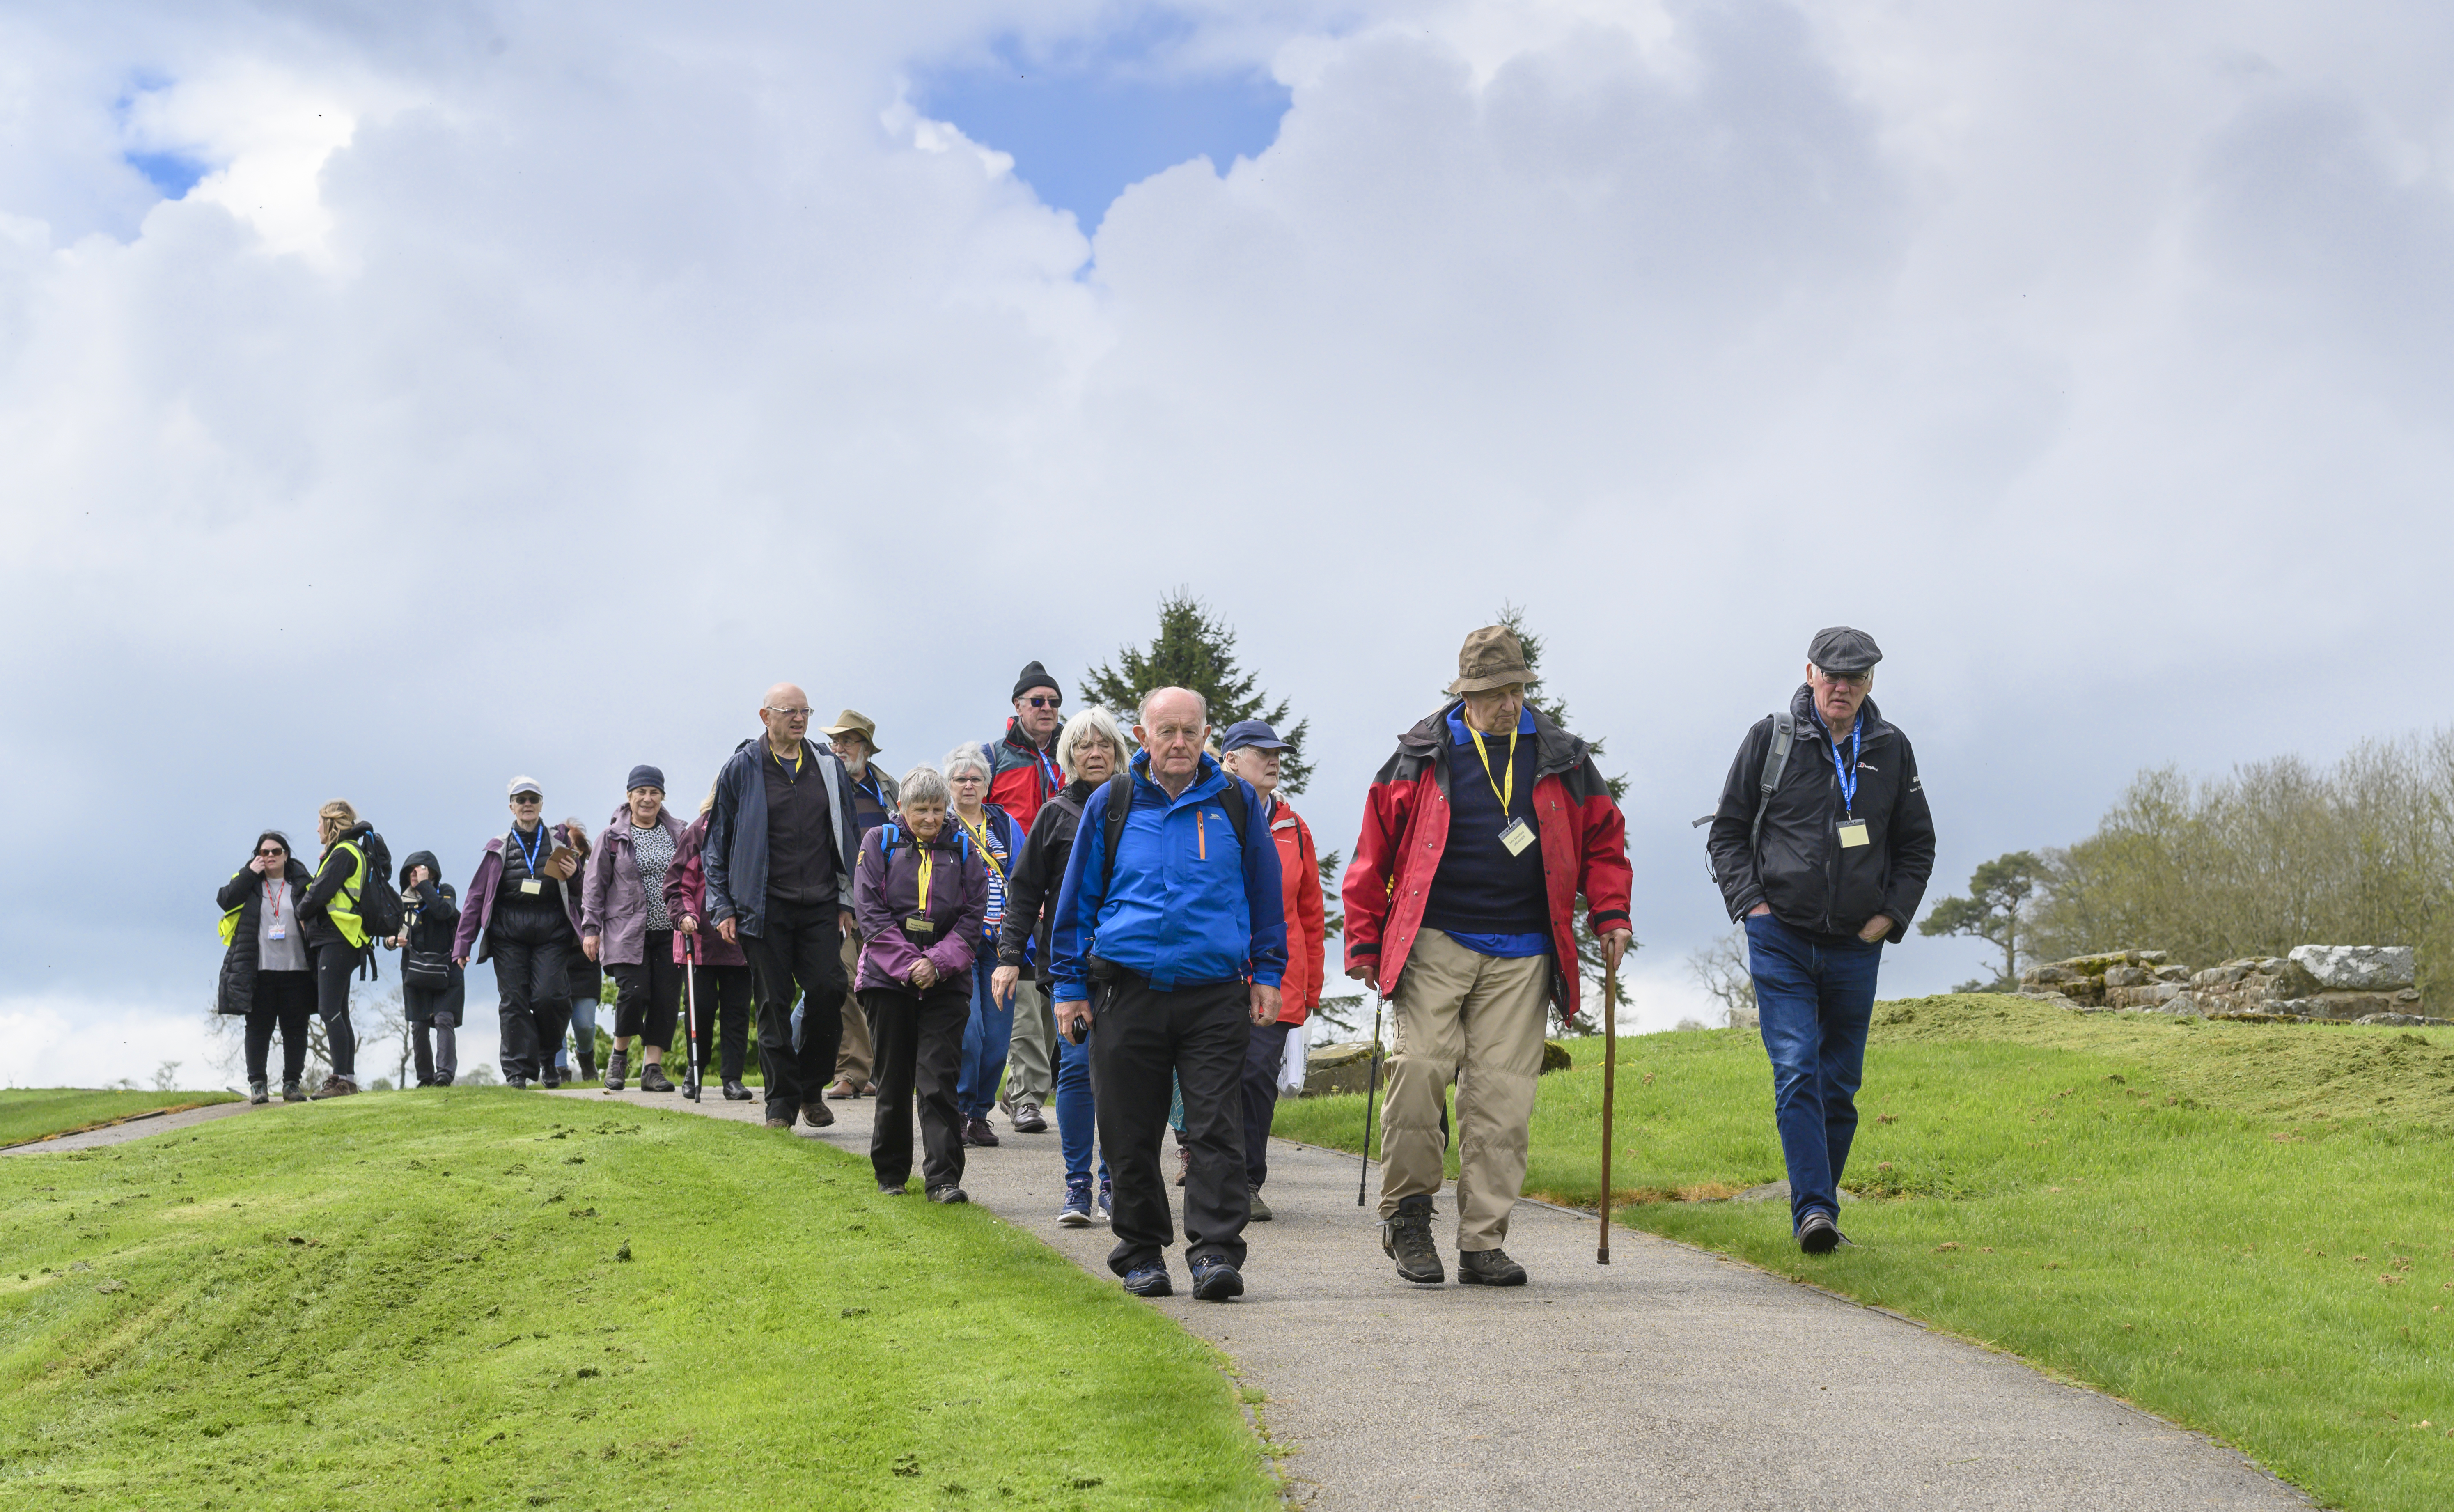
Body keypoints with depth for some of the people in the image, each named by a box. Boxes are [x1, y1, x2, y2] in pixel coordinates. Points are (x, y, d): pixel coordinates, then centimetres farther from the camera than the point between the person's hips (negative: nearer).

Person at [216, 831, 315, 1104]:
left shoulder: (302, 884, 10)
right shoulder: (247, 883, 10)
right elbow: (225, 900, -7)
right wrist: (250, 874, -8)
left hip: (296, 969, 1)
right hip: (259, 971, -1)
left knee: (295, 1029, 2)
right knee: (259, 1028, 0)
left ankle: (292, 1084, 8)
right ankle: (257, 1084, 4)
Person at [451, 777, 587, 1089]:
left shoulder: (560, 841, 16)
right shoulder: (499, 848, 16)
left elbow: (579, 891, 21)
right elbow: (477, 896, 14)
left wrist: (574, 874, -3)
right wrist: (462, 943, 8)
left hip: (552, 929, -1)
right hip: (508, 931, 1)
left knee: (549, 996, -14)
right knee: (513, 1001, -5)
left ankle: (548, 1057, 10)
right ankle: (518, 1070, -2)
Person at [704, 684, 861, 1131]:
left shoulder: (829, 766, 11)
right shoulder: (742, 769, 2)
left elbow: (847, 836, 17)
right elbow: (716, 843, 7)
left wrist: (846, 899, 12)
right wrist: (721, 906, 1)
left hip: (820, 906, 2)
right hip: (765, 906, -2)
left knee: (828, 990, -9)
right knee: (775, 1005, 0)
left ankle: (812, 1088, 11)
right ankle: (781, 1104, 8)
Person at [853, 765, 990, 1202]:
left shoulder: (962, 848, 9)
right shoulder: (879, 843, 5)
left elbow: (973, 915, 4)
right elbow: (871, 912, -3)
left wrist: (938, 963, -10)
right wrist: (907, 964, -13)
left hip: (945, 981, 0)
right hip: (888, 977, 0)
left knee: (939, 1079, -8)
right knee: (894, 1079, 7)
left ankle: (944, 1178, -10)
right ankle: (890, 1174, 20)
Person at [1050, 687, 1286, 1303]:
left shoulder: (1235, 803, 8)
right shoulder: (1112, 804, 8)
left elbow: (1265, 894, 14)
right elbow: (1078, 897, 12)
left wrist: (1267, 974, 8)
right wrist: (1069, 985, 9)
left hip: (1216, 995, -1)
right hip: (1130, 992, 1)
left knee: (1216, 1129, -7)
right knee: (1131, 1135, 5)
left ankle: (1215, 1252, -5)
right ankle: (1141, 1252, 18)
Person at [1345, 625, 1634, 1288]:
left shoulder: (1561, 759, 11)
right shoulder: (1422, 756, 4)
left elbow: (1602, 837, 20)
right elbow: (1375, 850, 8)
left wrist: (1610, 915, 8)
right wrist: (1363, 937, 5)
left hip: (1520, 957, 2)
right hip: (1435, 944, -2)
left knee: (1502, 1096, -2)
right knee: (1421, 1066, -17)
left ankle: (1482, 1243, 4)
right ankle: (1407, 1210, 2)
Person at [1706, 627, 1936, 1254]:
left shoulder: (1891, 749, 7)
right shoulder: (1771, 738, 1)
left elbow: (1917, 844, 16)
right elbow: (1727, 831, 7)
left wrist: (1892, 914, 4)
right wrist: (1750, 902, -5)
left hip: (1856, 946, 3)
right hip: (1781, 939, -3)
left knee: (1840, 1084, 7)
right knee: (1796, 1072, -15)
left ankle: (1821, 1207, 18)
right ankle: (1813, 1209, -19)